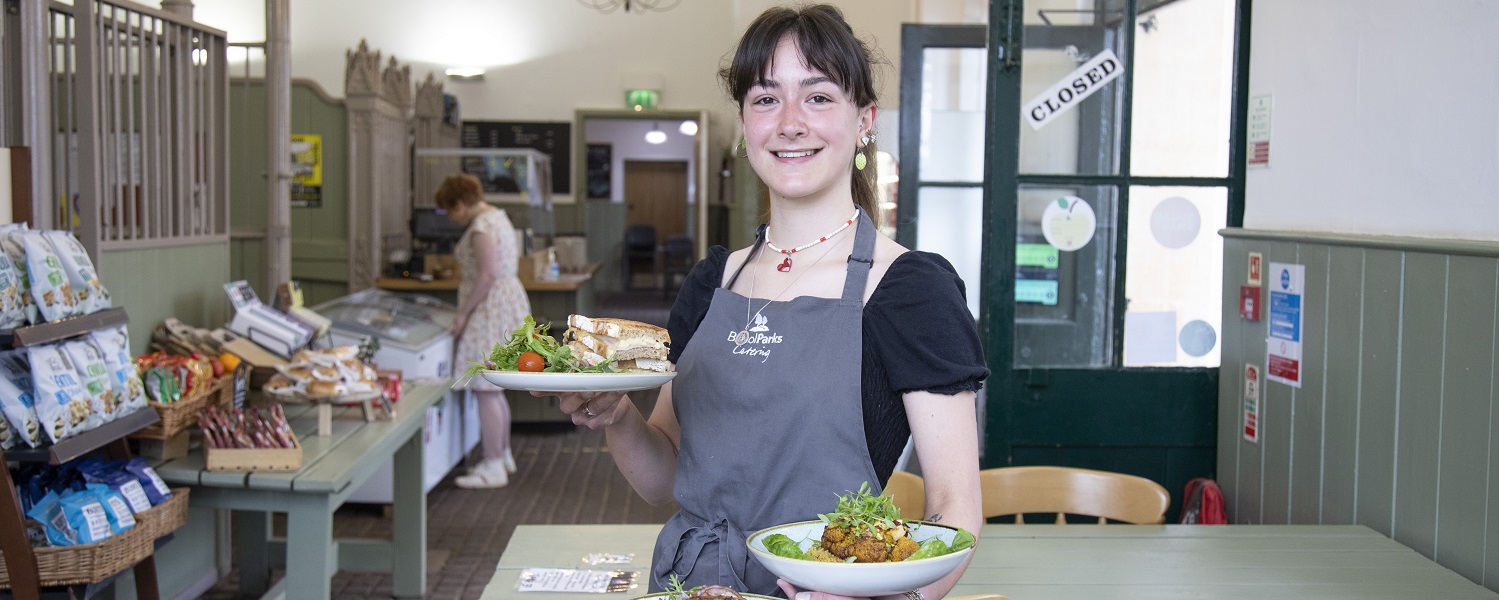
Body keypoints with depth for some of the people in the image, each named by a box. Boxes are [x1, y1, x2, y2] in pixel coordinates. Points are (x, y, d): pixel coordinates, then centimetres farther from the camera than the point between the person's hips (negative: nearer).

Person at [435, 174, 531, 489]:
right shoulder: (496, 216, 17)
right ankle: (503, 455, 26)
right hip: (508, 301, 11)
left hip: (492, 309, -11)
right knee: (493, 389, 17)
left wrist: (464, 312, -18)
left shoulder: (481, 226, -15)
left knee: (485, 391, -7)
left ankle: (493, 468, -3)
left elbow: (487, 275, -22)